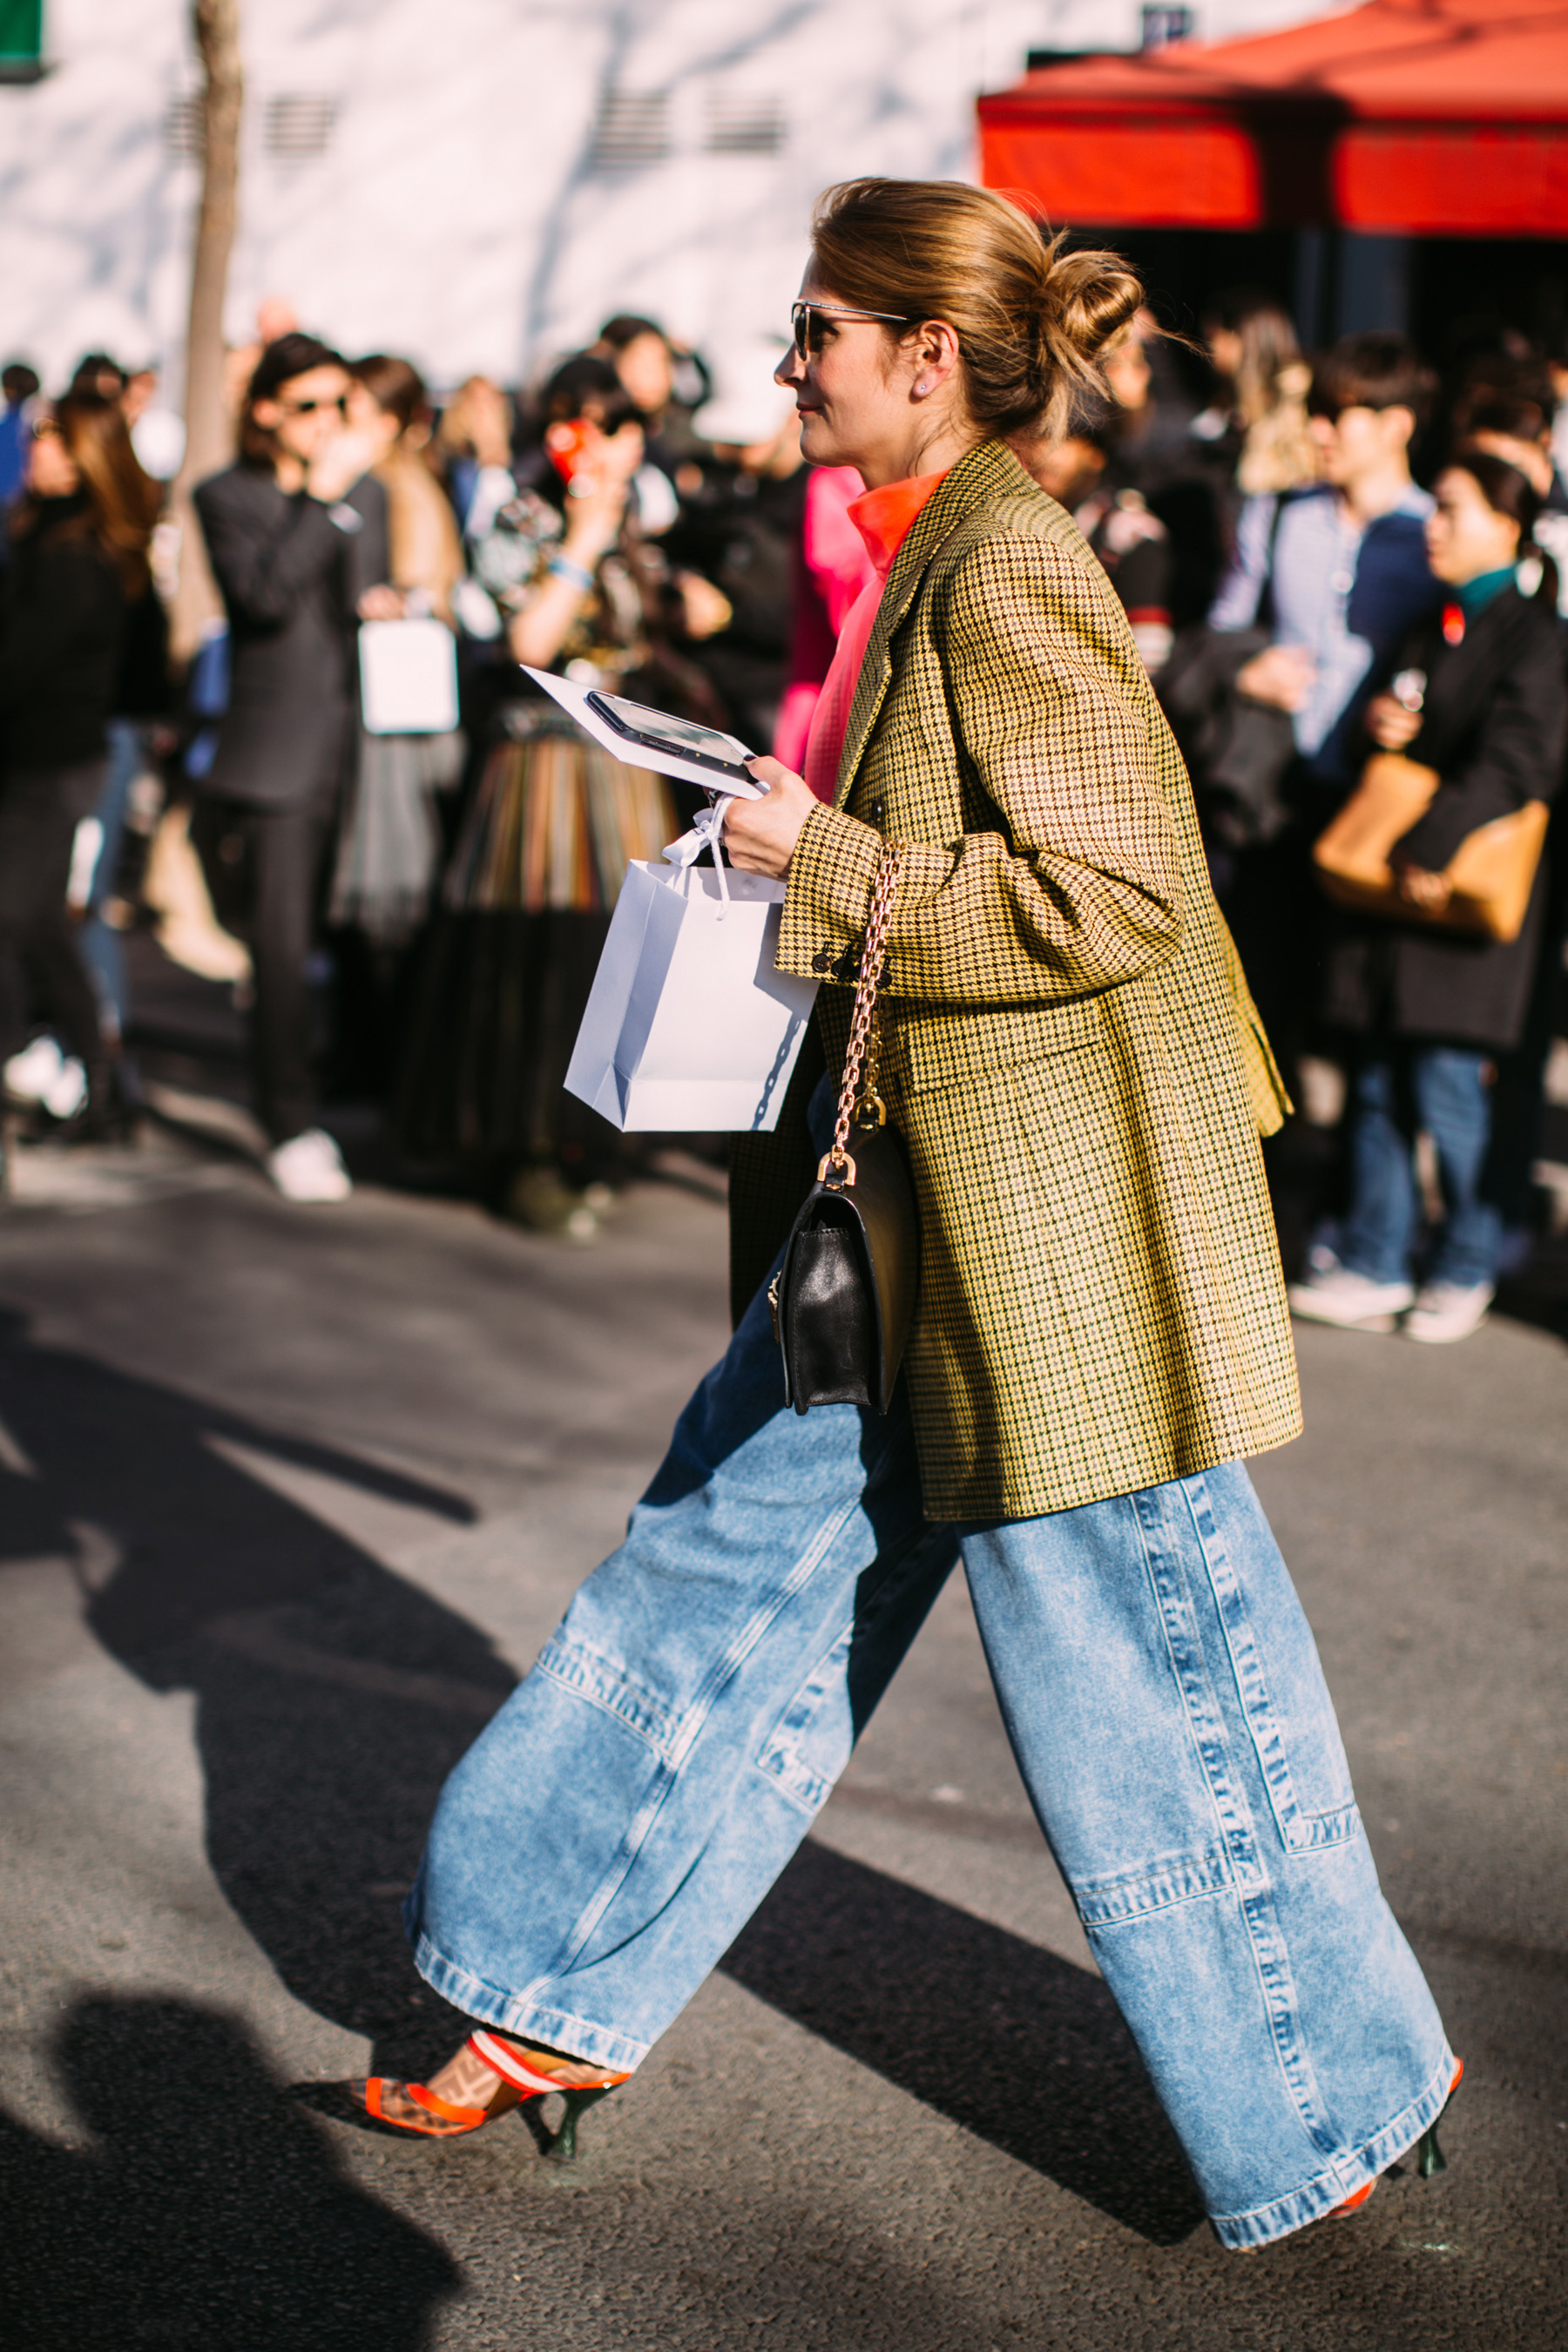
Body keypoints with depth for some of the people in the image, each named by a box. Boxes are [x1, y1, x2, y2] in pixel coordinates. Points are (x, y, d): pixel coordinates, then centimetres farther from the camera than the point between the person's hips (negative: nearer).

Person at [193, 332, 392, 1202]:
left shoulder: (367, 492, 18)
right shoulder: (226, 498, 3)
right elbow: (264, 594, -13)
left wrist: (387, 607, 3)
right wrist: (323, 496, -13)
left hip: (358, 746, 4)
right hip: (277, 759, -4)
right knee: (281, 943, -8)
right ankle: (292, 1128, -2)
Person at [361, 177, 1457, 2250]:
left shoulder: (1009, 566, -18)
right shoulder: (932, 562, 11)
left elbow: (1118, 891, -24)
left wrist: (828, 868, -18)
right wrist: (800, 851, 11)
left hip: (1054, 1223, -10)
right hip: (928, 1213, 10)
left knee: (1136, 1655, 3)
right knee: (733, 1558, 14)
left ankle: (1341, 2081, 22)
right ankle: (569, 2000, 28)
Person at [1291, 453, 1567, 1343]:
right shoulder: (1437, 627, 16)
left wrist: (1433, 850, -24)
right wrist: (1382, 726, 2)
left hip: (1469, 898, -7)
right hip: (1395, 883, 7)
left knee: (1448, 1086, -5)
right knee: (1381, 1085, 8)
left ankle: (1466, 1269, 11)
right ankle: (1374, 1267, 14)